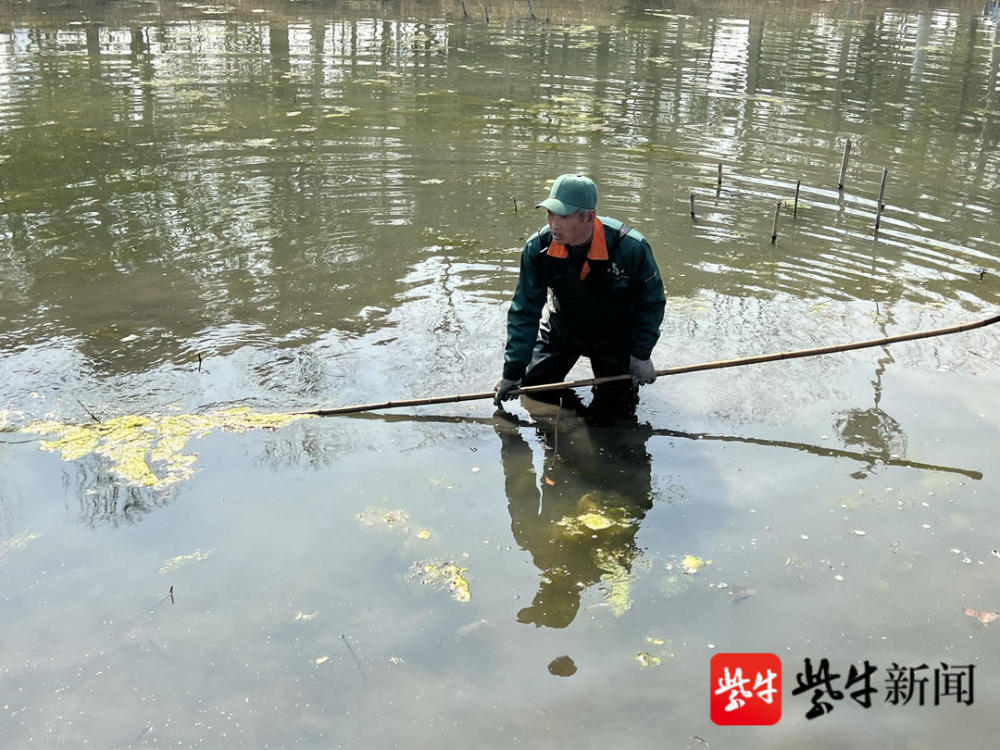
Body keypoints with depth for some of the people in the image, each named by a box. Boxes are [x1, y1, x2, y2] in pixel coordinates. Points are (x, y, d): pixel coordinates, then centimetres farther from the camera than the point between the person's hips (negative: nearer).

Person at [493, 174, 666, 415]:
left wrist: (642, 356, -10)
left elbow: (651, 302, -12)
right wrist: (512, 373, -18)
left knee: (615, 404, -1)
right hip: (560, 329, 2)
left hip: (614, 335, -2)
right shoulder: (538, 247, -24)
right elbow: (524, 312, -17)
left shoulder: (632, 248, -31)